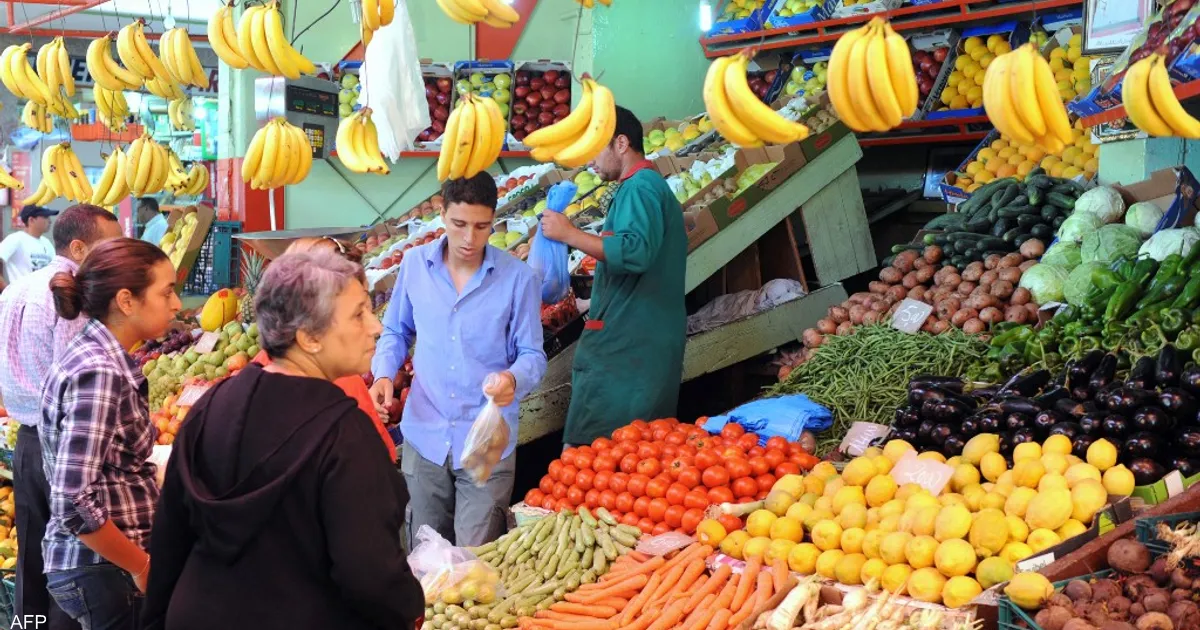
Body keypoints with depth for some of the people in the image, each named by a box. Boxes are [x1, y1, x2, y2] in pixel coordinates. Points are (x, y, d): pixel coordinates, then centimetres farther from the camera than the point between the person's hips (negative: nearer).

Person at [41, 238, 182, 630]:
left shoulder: (101, 357, 5)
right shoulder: (100, 372, -21)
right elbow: (73, 503, -26)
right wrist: (143, 566, -15)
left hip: (105, 563, 8)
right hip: (104, 571, -8)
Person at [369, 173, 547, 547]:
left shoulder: (518, 278, -9)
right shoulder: (414, 264, -1)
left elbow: (532, 354, -5)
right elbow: (396, 332, 13)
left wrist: (514, 379, -27)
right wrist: (384, 374, -5)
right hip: (424, 436, 3)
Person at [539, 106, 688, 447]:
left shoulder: (640, 188, -11)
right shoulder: (654, 186, 22)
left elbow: (635, 252, -28)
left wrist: (570, 234, -20)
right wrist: (595, 303, 27)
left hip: (625, 346, -11)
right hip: (649, 342, 11)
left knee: (588, 449, -9)